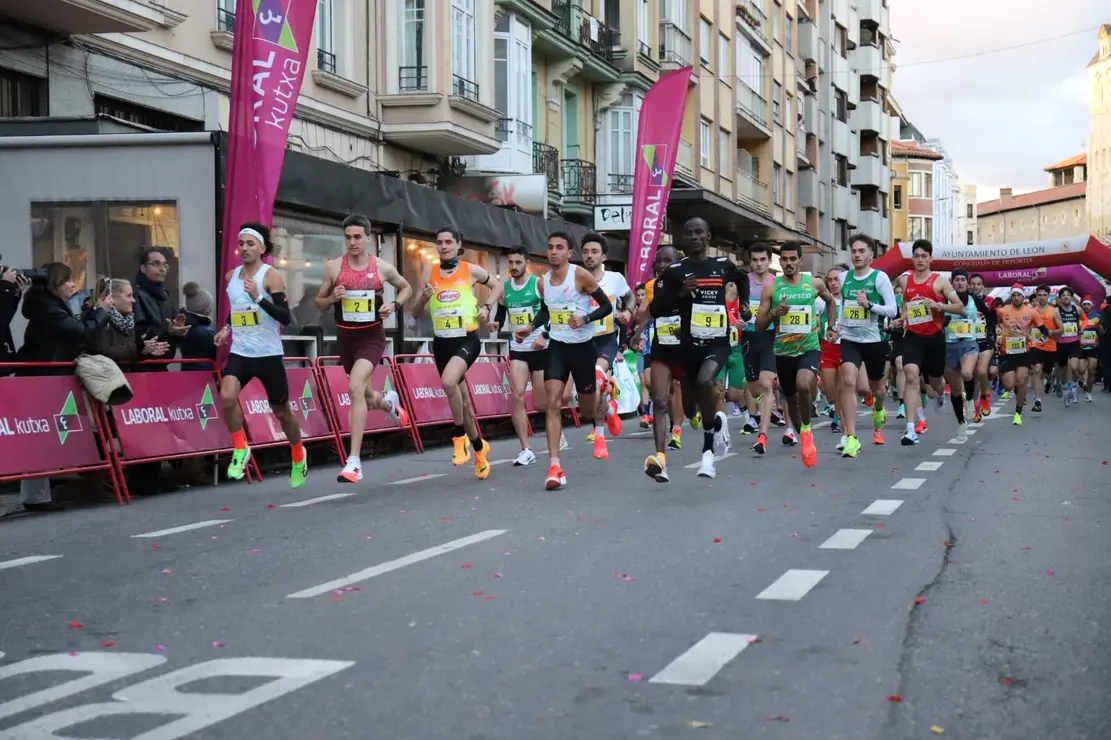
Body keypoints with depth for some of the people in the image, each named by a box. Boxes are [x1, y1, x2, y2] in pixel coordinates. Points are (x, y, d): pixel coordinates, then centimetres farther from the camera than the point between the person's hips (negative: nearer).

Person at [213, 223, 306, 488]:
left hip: (268, 354, -4)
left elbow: (286, 318, -20)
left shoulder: (271, 276, -10)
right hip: (239, 352, 4)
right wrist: (227, 328, 11)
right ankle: (240, 448, -3)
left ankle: (298, 456, 35)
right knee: (226, 396, -23)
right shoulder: (231, 276, 7)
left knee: (281, 411, 9)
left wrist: (258, 298, -30)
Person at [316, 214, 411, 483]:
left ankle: (354, 461, -24)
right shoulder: (333, 267, -2)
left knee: (355, 387, -25)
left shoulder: (383, 268, -3)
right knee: (365, 395, 16)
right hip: (345, 337, 3)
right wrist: (332, 298, -15)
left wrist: (394, 305, -4)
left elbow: (406, 287, 15)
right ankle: (388, 402, 59)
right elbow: (319, 303, 7)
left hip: (372, 336, -3)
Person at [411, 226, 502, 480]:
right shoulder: (429, 273, 4)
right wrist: (424, 298, -14)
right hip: (441, 342, 4)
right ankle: (479, 447, 33)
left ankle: (459, 435, -12)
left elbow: (497, 285, 16)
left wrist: (487, 307, 0)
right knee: (462, 399, 13)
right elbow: (416, 313, 6)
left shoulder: (471, 270, -2)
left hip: (467, 340, -4)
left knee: (448, 381, -31)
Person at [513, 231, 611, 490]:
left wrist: (584, 318, -24)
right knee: (553, 403, -15)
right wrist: (530, 327, 5)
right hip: (557, 347, 3)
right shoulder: (543, 282, 3)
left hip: (583, 347, -3)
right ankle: (554, 467, -18)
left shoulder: (581, 275, -13)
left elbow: (607, 306, -9)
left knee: (588, 412, 10)